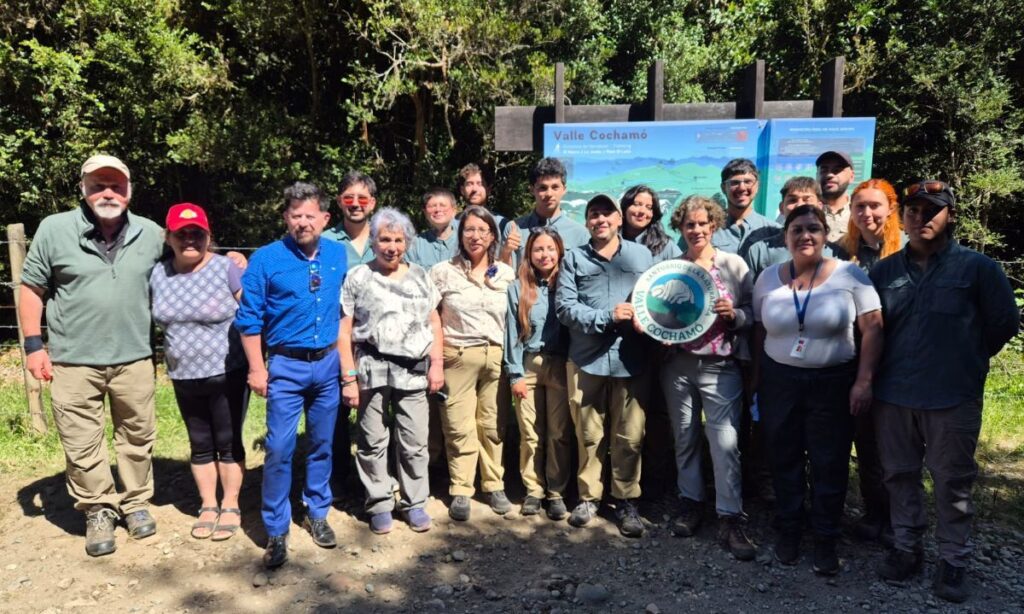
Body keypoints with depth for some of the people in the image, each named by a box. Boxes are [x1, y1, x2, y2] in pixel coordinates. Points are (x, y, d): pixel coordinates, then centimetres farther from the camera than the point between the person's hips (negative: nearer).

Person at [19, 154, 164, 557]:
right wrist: (34, 345, -4)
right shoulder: (54, 229, -4)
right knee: (81, 446, 7)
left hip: (134, 359, 2)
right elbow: (31, 289, 1)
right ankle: (98, 511, 24)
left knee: (137, 437, 13)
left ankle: (136, 503, 31)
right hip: (73, 362, -1)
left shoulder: (152, 234, 1)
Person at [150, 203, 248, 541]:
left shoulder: (227, 269, -12)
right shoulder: (158, 274, 0)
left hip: (227, 374, -4)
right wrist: (167, 356, 12)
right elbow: (157, 320, 14)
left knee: (228, 442, 7)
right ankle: (208, 506, 29)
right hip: (184, 377, 4)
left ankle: (231, 507, 22)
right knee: (200, 445, 15)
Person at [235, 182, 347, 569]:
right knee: (279, 449, -4)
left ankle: (317, 514, 30)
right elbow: (249, 318, -6)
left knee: (322, 445, 13)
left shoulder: (339, 255, 1)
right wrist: (257, 368, -8)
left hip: (328, 364, 3)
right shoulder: (266, 259, -9)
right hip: (286, 366, -3)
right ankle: (276, 531, 10)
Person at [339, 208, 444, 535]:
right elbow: (344, 331, -2)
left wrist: (437, 363, 2)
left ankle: (415, 502, 20)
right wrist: (349, 377, -8)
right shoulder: (357, 278, 2)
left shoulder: (420, 276, 11)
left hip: (413, 370, 2)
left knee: (414, 442, 5)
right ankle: (379, 504, 20)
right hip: (371, 369, -2)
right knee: (373, 442, 6)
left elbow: (434, 322, 12)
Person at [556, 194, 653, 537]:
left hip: (631, 360, 0)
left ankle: (626, 501, 21)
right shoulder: (574, 259, 7)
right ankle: (589, 497, 25)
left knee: (629, 436, 5)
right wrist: (607, 317, -14)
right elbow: (564, 306, -4)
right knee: (589, 435, 9)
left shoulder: (642, 255, 10)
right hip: (587, 361, 0)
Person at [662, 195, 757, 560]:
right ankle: (690, 503, 27)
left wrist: (734, 314, -18)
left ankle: (730, 519, 1)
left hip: (720, 366, -2)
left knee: (725, 442, -7)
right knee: (685, 438, 12)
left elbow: (752, 313, 2)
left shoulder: (734, 264, 1)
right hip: (678, 364, 3)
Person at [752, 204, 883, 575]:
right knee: (784, 459, 11)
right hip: (779, 381, 3)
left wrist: (864, 381, -13)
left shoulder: (849, 275, -7)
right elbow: (759, 331, 7)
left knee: (829, 464, 6)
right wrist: (756, 379, 5)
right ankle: (788, 531, 28)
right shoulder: (768, 278, 2)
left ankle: (826, 540, 21)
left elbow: (872, 329, -8)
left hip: (833, 383, -2)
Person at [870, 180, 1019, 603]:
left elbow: (1005, 322, 2)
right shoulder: (884, 271, 5)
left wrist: (967, 359, 8)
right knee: (900, 475, 13)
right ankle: (907, 547, 29)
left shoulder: (977, 267, -4)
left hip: (953, 397, -3)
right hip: (893, 394, 3)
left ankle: (953, 560, 22)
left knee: (952, 482, 8)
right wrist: (882, 369, 9)